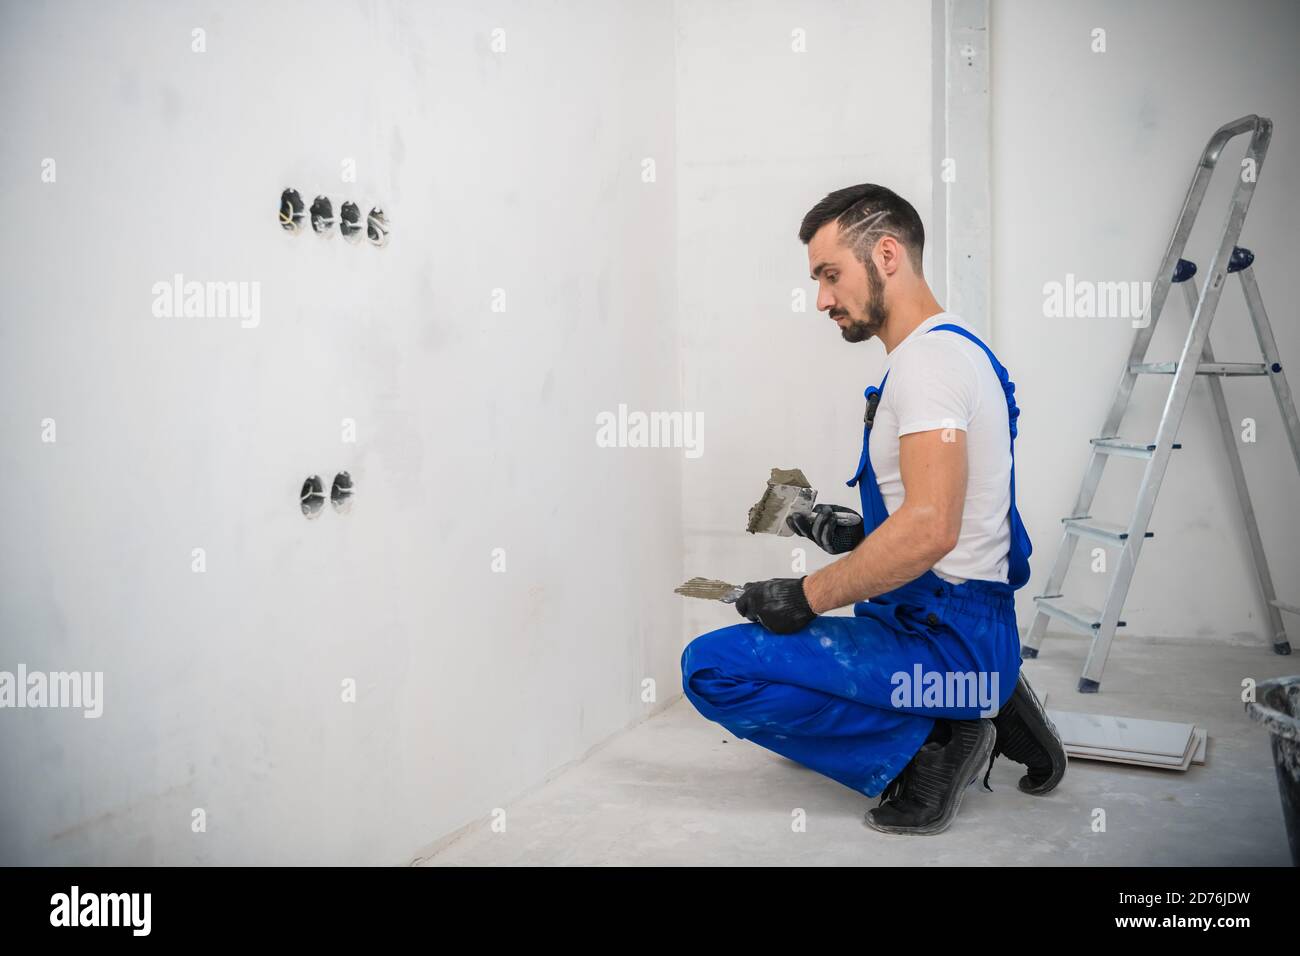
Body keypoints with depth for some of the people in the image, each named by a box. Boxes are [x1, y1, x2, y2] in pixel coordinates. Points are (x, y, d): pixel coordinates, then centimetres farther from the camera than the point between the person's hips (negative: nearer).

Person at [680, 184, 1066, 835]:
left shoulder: (930, 358, -17)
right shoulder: (950, 348, 16)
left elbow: (930, 529, -29)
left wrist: (808, 597, -19)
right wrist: (860, 532, 16)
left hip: (945, 642, -11)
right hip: (973, 638, 11)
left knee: (712, 667, -19)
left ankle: (923, 747, -8)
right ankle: (984, 714, 15)